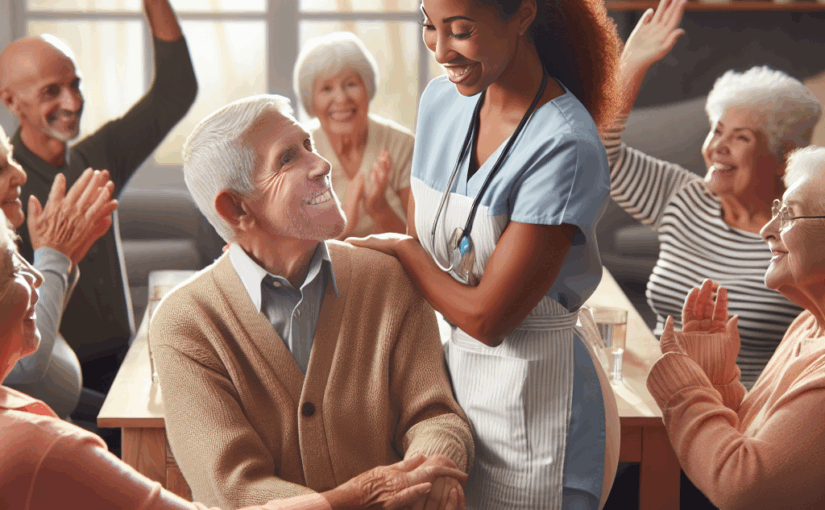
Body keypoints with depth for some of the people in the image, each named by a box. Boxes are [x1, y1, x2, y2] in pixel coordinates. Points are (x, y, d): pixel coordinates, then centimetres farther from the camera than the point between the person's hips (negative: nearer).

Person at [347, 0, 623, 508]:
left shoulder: (565, 147, -23)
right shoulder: (441, 100, 0)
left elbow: (485, 319, -20)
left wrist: (401, 251, -7)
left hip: (534, 399, -7)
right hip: (451, 372, 7)